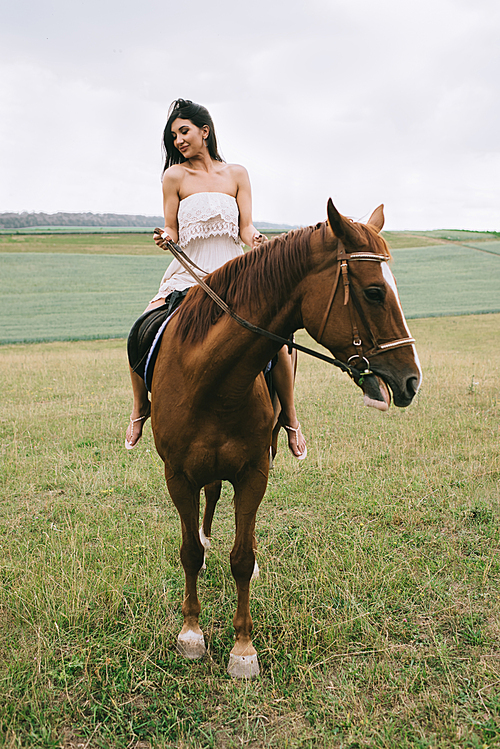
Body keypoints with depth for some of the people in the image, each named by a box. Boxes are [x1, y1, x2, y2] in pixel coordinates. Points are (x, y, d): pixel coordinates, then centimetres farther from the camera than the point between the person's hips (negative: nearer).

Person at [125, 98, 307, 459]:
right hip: (187, 274, 0)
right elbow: (172, 233, 7)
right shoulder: (175, 176, 7)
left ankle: (289, 416, 1)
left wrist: (255, 239, -19)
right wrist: (164, 239, -17)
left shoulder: (237, 174, 10)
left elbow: (246, 228, 4)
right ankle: (141, 407, 7)